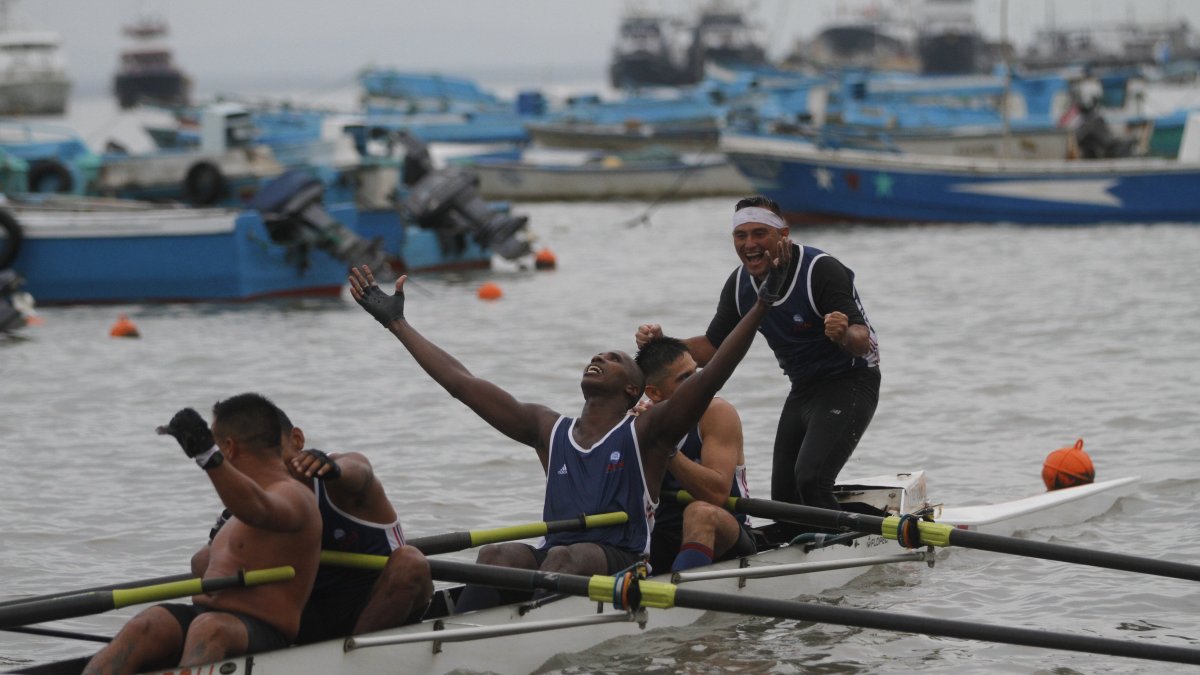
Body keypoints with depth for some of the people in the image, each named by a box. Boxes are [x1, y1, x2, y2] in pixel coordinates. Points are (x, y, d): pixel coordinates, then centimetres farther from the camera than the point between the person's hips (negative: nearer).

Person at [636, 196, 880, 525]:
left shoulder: (822, 270, -23)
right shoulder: (740, 285, -2)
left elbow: (862, 341, -30)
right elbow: (712, 348, 4)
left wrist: (845, 335, -54)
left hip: (849, 384, -8)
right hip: (803, 391, 8)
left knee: (810, 480, -25)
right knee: (784, 498, 6)